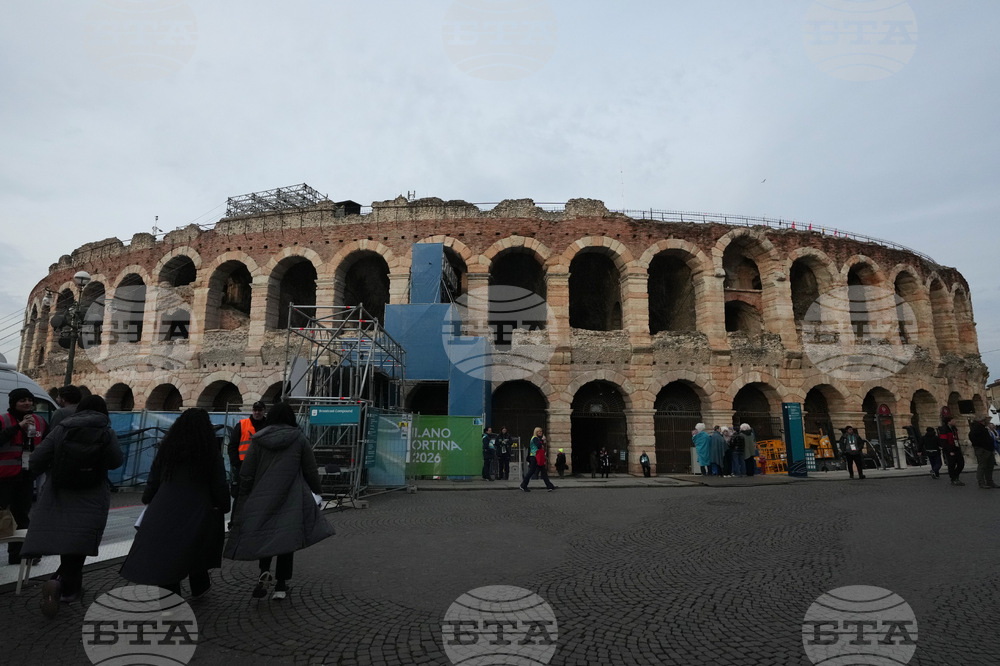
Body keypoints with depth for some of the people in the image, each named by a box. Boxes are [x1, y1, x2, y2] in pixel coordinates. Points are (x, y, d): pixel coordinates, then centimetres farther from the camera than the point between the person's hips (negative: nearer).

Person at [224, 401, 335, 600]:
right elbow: (311, 471, 1)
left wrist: (244, 500, 12)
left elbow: (246, 474, 1)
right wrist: (316, 493, 15)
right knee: (287, 538, 7)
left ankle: (264, 571, -6)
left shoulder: (257, 440, 0)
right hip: (291, 499, -1)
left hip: (261, 498, 1)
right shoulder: (299, 439, -3)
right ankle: (281, 586, 10)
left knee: (263, 534, 17)